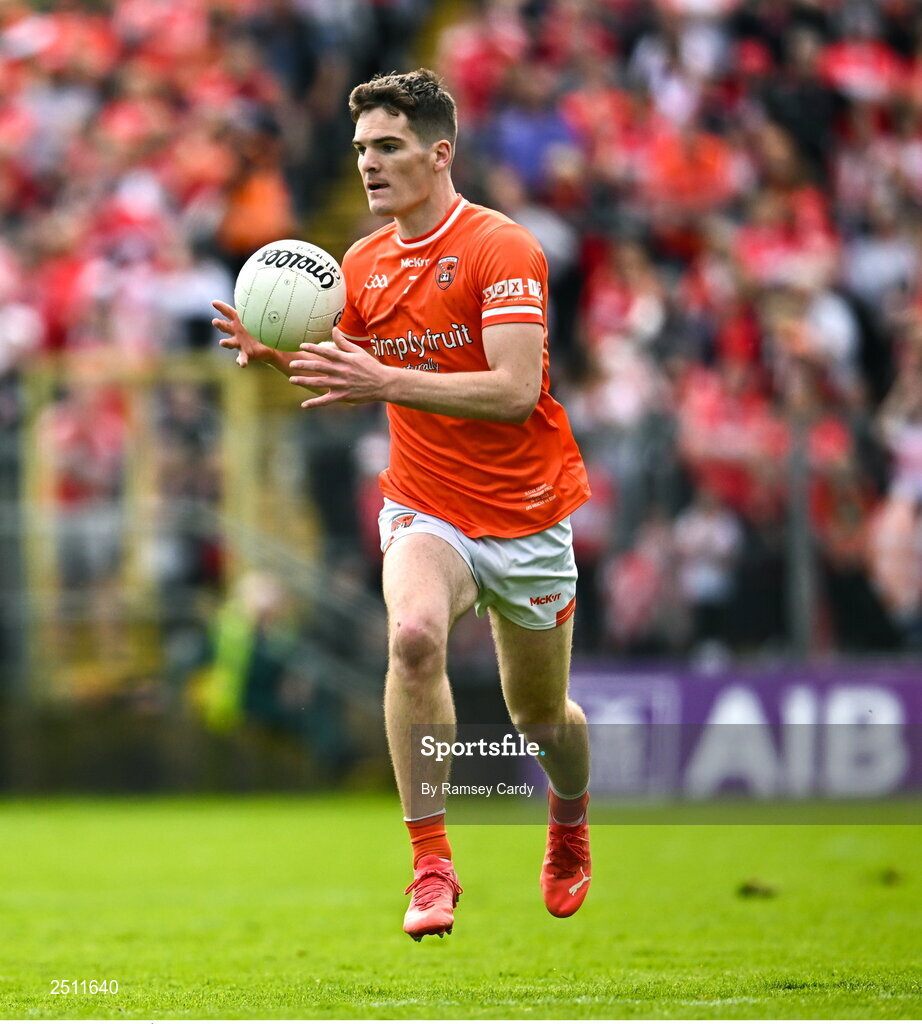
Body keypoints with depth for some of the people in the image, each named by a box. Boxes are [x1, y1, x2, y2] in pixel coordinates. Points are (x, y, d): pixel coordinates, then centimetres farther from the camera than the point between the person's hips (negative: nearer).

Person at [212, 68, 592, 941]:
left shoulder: (501, 247, -16)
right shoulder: (364, 264, 2)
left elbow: (516, 390, -26)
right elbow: (347, 377, 15)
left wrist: (386, 382, -34)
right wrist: (277, 355, -6)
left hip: (526, 518, -2)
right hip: (425, 509, 3)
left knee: (540, 717, 12)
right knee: (413, 633, -31)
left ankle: (570, 831, 48)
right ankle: (430, 864, -25)